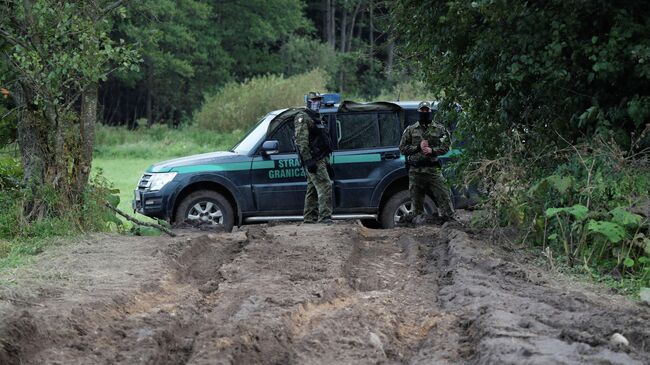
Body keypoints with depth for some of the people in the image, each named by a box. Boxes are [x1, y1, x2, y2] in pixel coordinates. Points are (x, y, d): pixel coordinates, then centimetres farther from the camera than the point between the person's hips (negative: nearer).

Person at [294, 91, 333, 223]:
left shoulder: (317, 118, 23)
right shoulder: (303, 118, -8)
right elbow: (301, 141, -18)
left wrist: (326, 162, 25)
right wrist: (308, 160, -25)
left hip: (320, 160, 10)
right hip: (313, 161, -10)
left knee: (313, 190, 12)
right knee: (325, 187, -17)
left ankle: (309, 219, 16)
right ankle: (324, 218, -21)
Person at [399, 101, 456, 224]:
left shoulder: (439, 129, 8)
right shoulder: (410, 130, 9)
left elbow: (446, 146, 5)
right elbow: (402, 148, 6)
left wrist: (432, 150, -12)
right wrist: (418, 147, -8)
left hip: (433, 169, -1)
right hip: (415, 171, 1)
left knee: (443, 195, -6)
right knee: (416, 199, 4)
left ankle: (450, 220, -3)